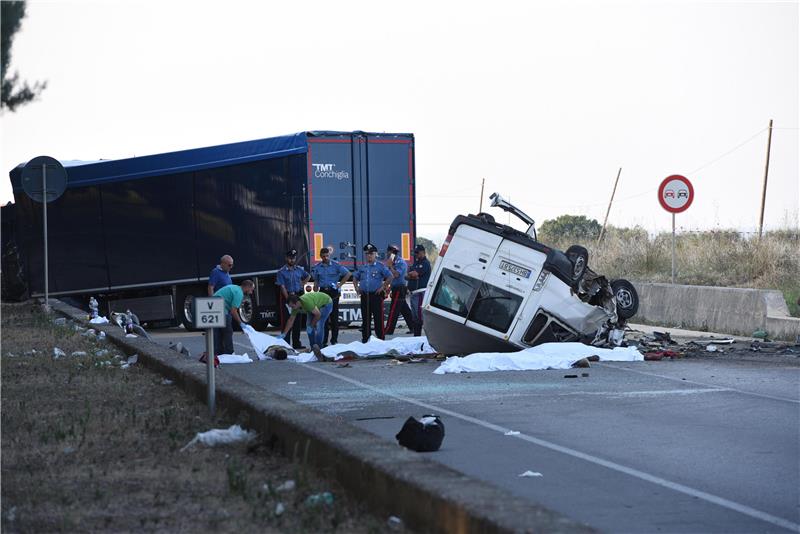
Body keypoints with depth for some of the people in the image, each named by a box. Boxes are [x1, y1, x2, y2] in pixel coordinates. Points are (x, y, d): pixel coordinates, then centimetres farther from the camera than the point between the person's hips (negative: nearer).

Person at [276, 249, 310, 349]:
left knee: (297, 321, 6)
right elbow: (282, 287, -11)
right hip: (286, 296, -4)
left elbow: (308, 276, 26)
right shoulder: (282, 272, -6)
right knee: (286, 320, -4)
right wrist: (289, 299, -18)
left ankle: (296, 343, 13)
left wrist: (302, 284, 10)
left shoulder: (299, 270, 8)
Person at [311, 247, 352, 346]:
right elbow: (316, 282, 12)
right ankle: (324, 340, 6)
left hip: (333, 292, -2)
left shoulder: (336, 265, -1)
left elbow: (348, 274, 2)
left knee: (334, 316, -1)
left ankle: (334, 340, 5)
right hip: (323, 292, 2)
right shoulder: (317, 268, 7)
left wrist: (340, 285, -3)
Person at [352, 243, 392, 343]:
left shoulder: (380, 266, -1)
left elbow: (390, 277, -6)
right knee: (365, 319, 9)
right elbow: (355, 277, 27)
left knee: (378, 319, -5)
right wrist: (356, 287, 13)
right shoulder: (362, 267, 14)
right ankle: (365, 339, 14)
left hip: (376, 295, -5)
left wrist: (383, 287, -10)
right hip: (364, 296, 5)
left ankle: (380, 339, -1)